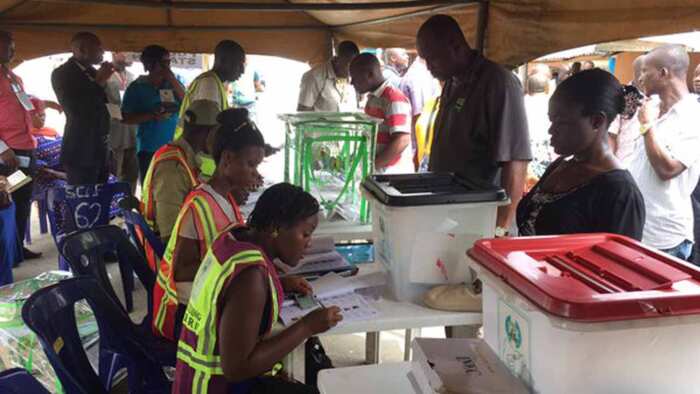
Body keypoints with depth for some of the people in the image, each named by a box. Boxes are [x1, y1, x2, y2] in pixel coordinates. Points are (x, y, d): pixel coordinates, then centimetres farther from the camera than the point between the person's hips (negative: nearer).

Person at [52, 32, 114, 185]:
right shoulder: (61, 73, -10)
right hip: (81, 151, -7)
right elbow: (75, 110, -22)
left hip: (101, 150, 7)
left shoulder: (93, 71, 13)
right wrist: (100, 82, -17)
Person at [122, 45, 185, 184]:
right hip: (149, 149, -2)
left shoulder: (173, 83, 12)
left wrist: (173, 80, -6)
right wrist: (152, 115, -16)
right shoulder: (137, 87, 3)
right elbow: (126, 118, -1)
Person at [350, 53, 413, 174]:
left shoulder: (394, 98, -14)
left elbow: (402, 141, -21)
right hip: (375, 173, 8)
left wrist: (371, 166, -19)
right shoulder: (372, 98, 13)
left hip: (392, 176, -8)